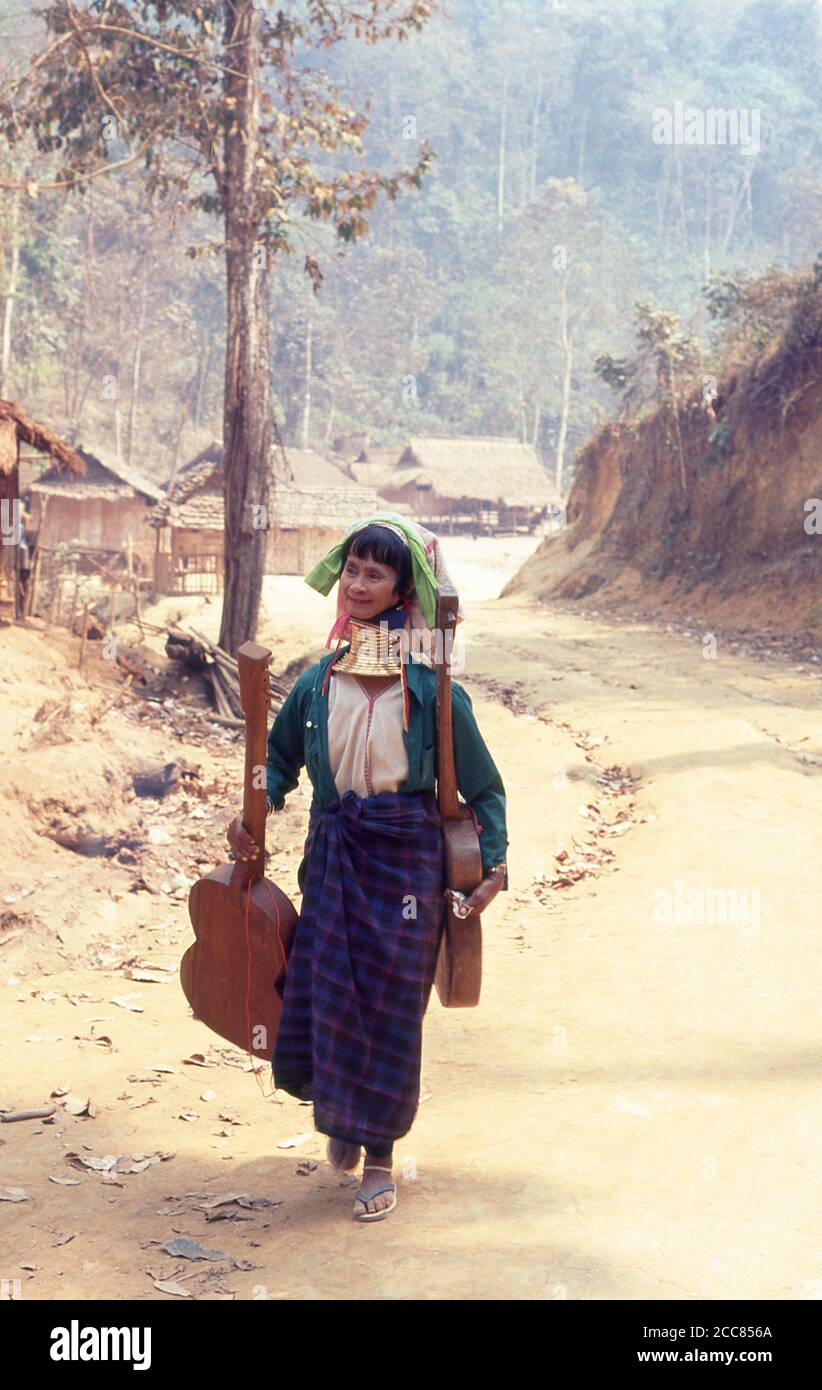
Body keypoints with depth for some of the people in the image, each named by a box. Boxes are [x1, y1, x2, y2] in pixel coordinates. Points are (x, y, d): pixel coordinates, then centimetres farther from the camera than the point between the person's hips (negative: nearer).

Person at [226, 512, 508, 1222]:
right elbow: (281, 757, 16)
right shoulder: (320, 680, 2)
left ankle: (380, 1158, 21)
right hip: (334, 852, 3)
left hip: (406, 856, -3)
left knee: (391, 1003, 4)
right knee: (328, 992, 2)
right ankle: (341, 1116, 33)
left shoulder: (430, 685, -8)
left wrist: (493, 864, -8)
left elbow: (482, 785, -2)